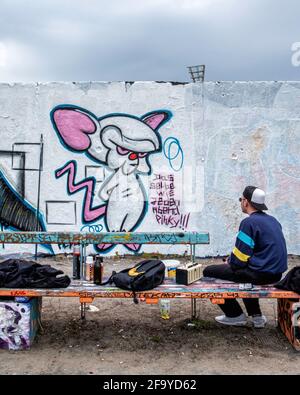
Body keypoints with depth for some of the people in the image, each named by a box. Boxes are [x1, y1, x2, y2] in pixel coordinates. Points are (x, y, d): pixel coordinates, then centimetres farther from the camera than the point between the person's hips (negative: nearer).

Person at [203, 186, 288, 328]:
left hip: (261, 273, -9)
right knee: (244, 270, 37)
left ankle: (235, 315, 9)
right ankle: (256, 316, 31)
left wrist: (229, 262, 8)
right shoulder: (272, 220, 11)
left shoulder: (249, 222, -15)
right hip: (276, 272, 9)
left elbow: (240, 259, -16)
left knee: (209, 272, 0)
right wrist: (232, 259, 19)